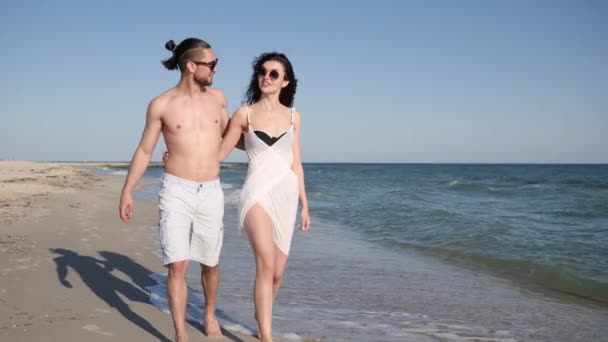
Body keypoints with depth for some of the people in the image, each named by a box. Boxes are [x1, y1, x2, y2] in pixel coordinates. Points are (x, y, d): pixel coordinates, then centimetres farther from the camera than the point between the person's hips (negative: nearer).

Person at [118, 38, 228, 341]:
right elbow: (144, 151, 2)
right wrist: (127, 192, -1)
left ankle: (209, 314, 39)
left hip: (211, 193, 3)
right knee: (177, 266, -9)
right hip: (176, 191, -3)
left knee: (210, 263, 14)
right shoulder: (161, 105, -4)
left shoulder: (217, 98, 5)